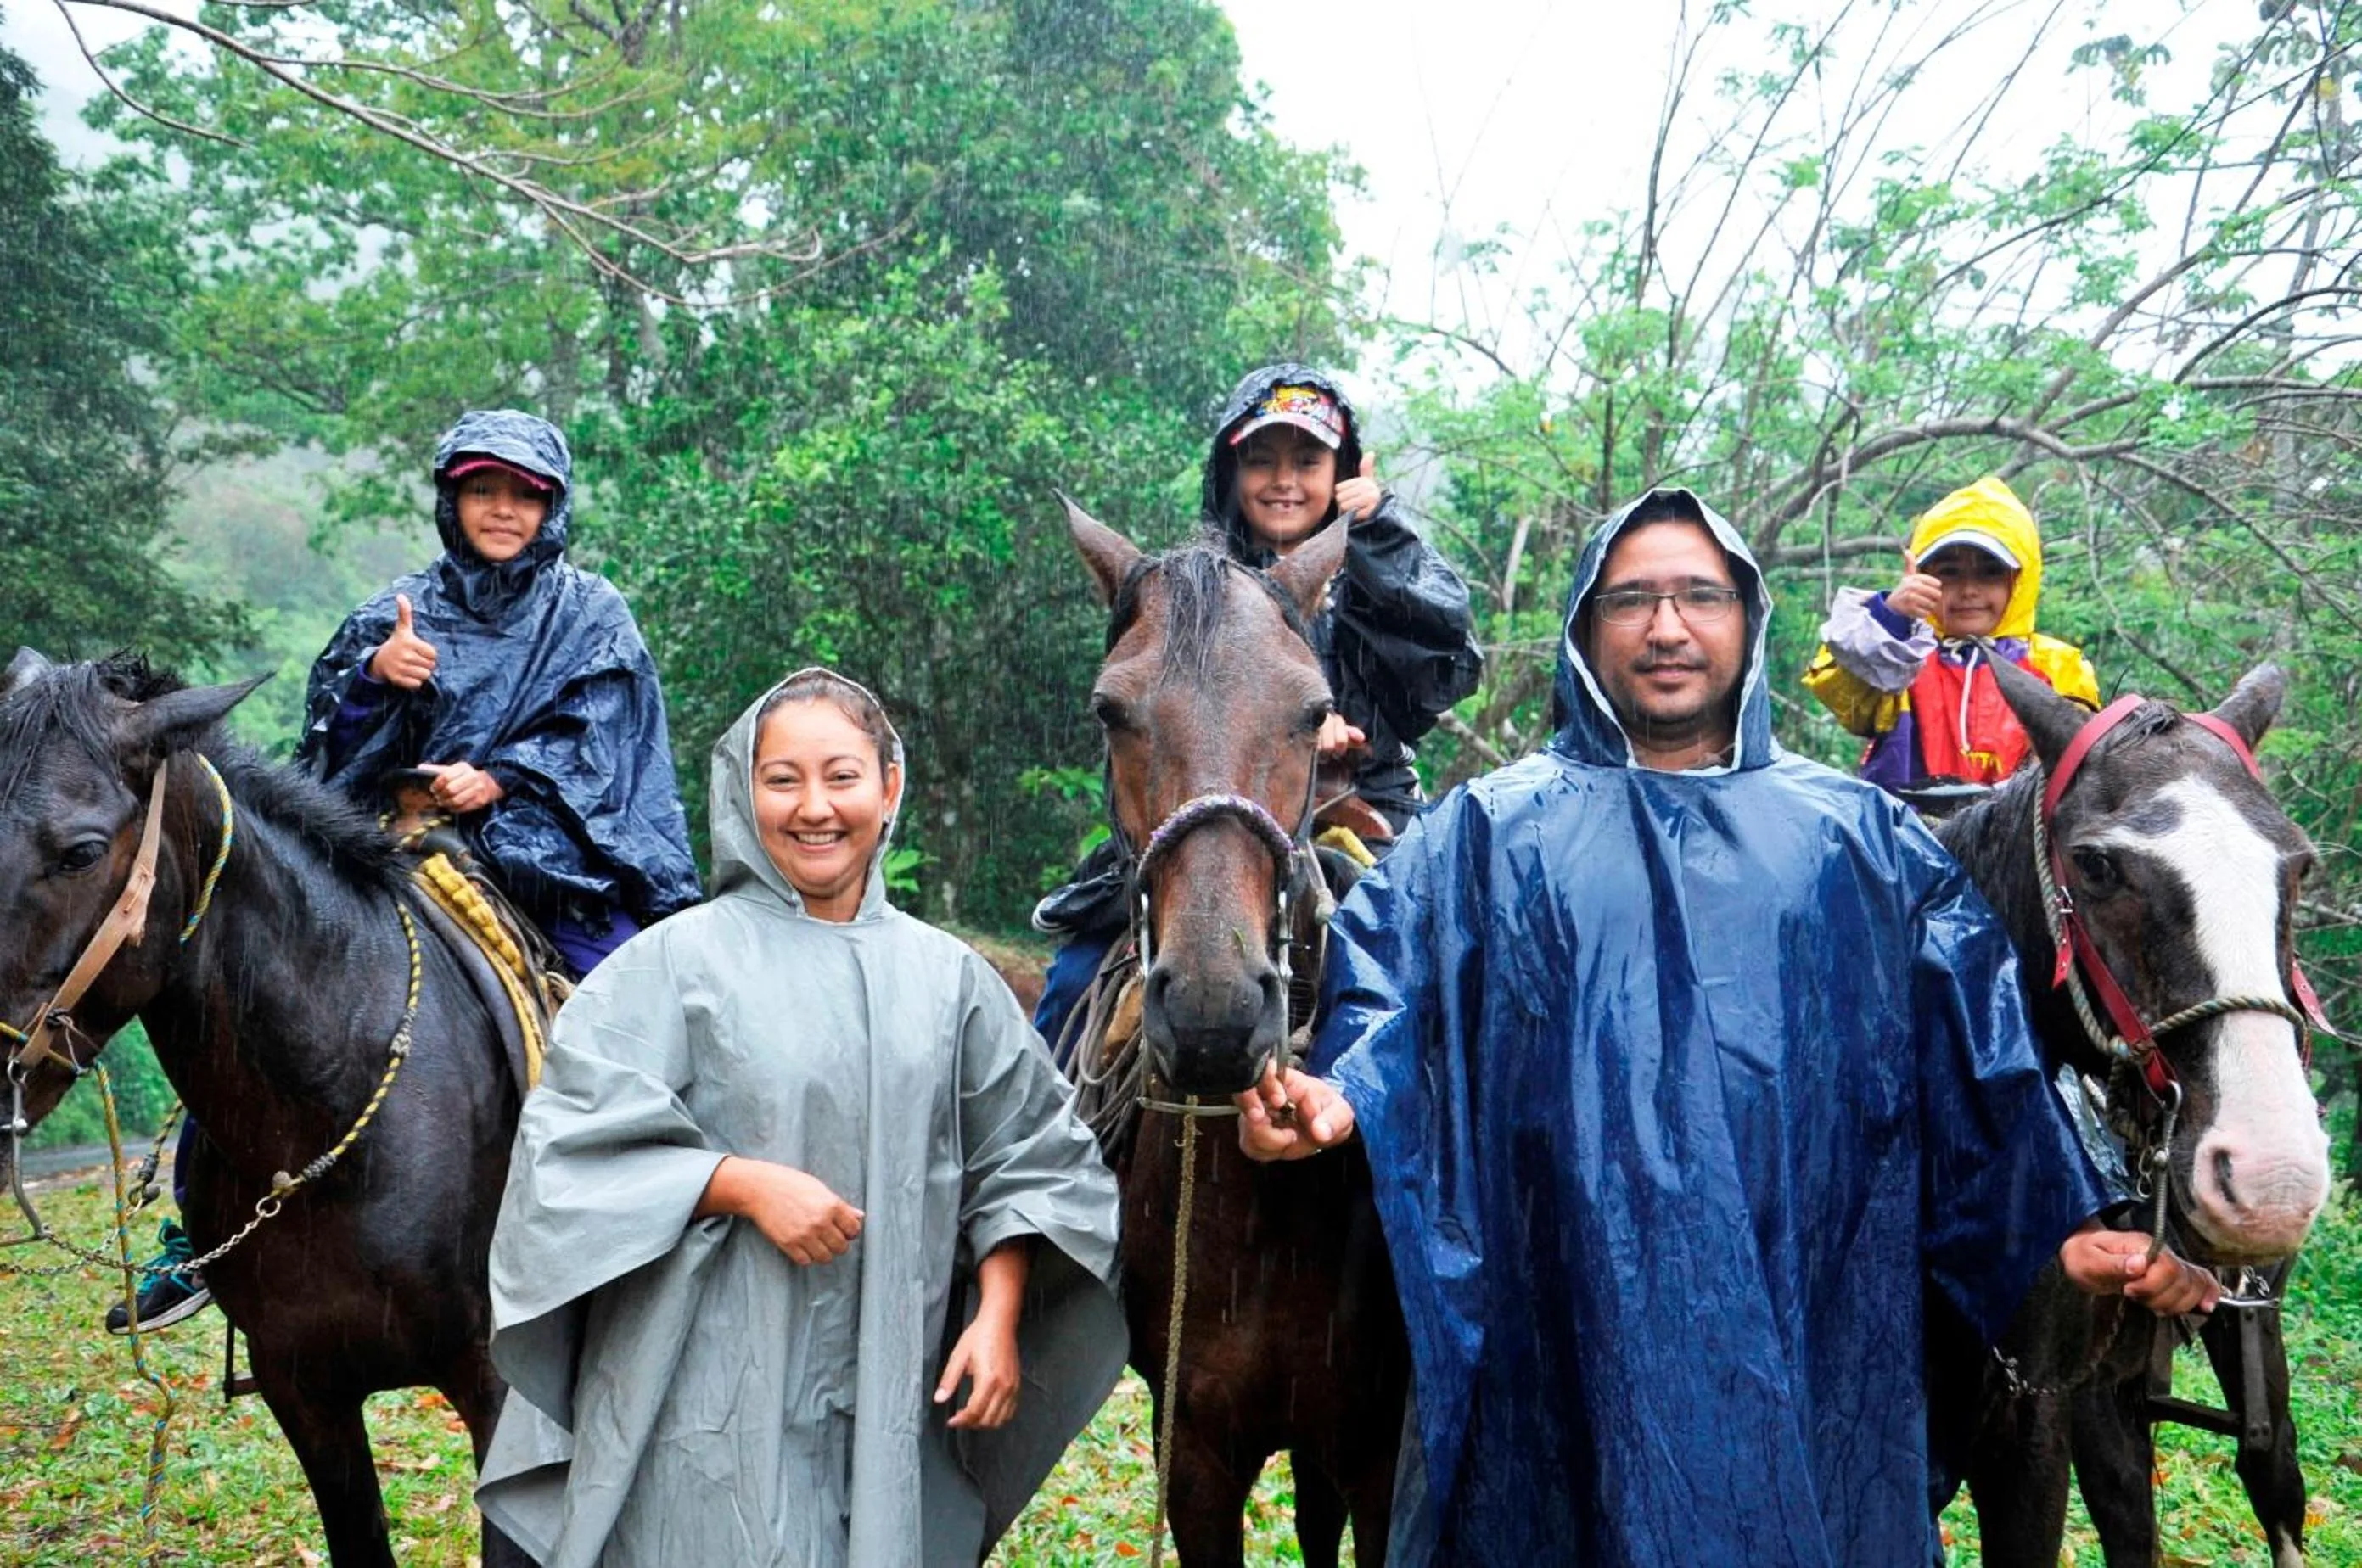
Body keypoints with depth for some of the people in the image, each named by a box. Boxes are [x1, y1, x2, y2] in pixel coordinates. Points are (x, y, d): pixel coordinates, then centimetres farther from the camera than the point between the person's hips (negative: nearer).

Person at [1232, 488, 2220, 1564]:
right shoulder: (1490, 833, 9)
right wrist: (1336, 1097, -20)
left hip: (1810, 1330, 1)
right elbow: (1383, 992, 0)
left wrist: (2064, 1227, 0)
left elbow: (1977, 1048, 9)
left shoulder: (1861, 837, 12)